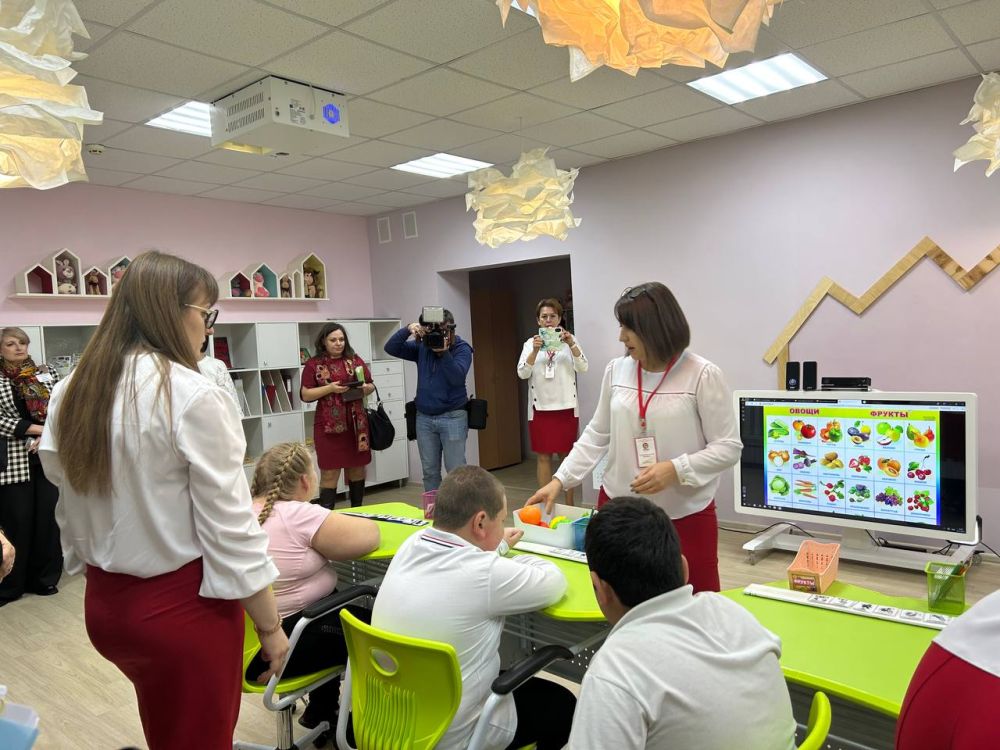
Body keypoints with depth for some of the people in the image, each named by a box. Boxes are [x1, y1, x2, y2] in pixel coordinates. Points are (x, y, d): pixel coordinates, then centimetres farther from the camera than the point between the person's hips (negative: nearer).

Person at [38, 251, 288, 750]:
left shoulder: (71, 394, 1)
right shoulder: (193, 397, -21)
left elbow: (67, 503, 9)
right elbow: (229, 529, -19)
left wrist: (102, 573, 20)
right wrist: (270, 625, -9)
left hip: (103, 603, 7)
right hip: (181, 607, -7)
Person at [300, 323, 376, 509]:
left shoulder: (355, 360, 9)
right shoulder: (314, 364, 0)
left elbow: (371, 386, 14)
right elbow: (305, 395, -4)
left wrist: (365, 388, -9)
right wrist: (330, 388, -17)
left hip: (356, 424, 4)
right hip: (329, 426, -3)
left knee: (357, 469, 12)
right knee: (329, 474, -2)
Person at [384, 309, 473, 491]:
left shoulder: (461, 348, -7)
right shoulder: (421, 347, 4)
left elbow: (457, 377, -21)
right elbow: (391, 348, -4)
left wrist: (444, 352, -30)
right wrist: (407, 330, -18)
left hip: (453, 417, -4)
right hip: (424, 418, 4)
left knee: (456, 472, -2)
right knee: (430, 472, 11)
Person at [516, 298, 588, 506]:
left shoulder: (570, 340, 5)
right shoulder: (530, 343, 6)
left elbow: (583, 367, -8)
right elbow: (522, 373, -6)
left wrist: (571, 344, -24)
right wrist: (535, 351, -22)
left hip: (566, 407, 0)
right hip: (540, 407, 0)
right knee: (543, 457, 4)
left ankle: (569, 505, 14)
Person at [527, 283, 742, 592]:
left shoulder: (703, 375, -10)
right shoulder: (616, 370, 3)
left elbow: (728, 447, -9)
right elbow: (596, 435, 9)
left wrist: (675, 470, -22)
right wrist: (560, 479, 2)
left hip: (686, 514, -3)